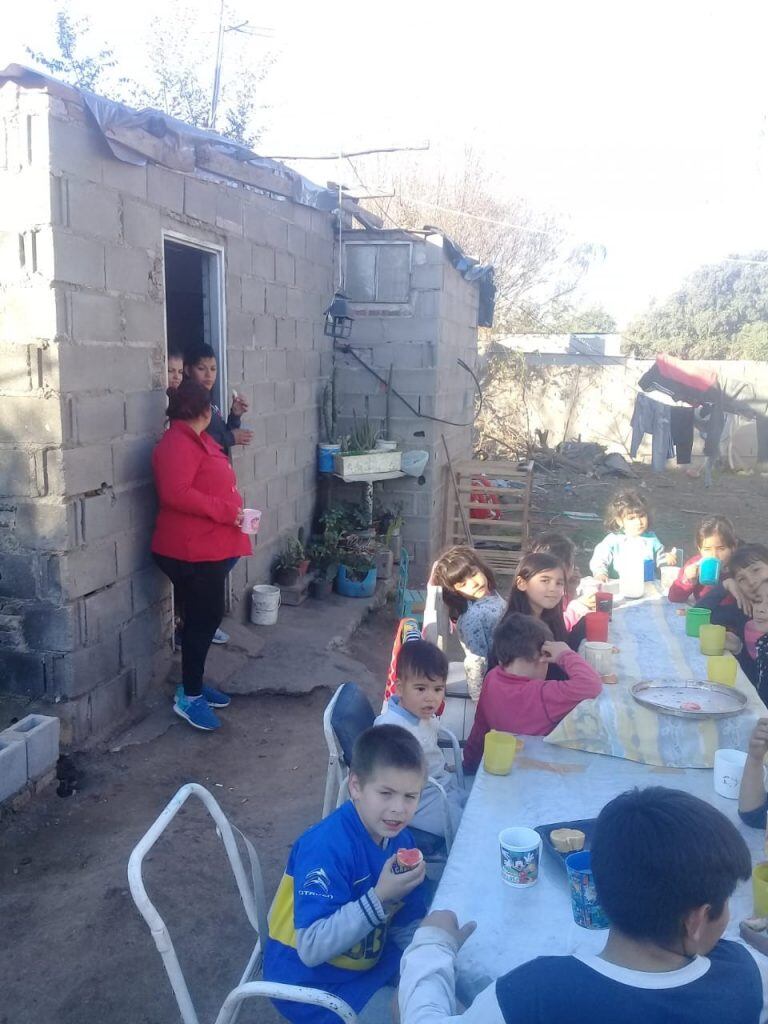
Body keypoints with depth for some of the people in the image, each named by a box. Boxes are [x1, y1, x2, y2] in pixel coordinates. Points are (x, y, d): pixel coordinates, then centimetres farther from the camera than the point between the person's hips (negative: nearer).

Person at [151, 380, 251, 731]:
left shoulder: (196, 440, 15)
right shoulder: (177, 444, -17)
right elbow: (176, 493, -28)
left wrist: (233, 511, 17)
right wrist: (225, 511, -24)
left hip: (209, 548, 10)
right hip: (191, 551, -10)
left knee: (206, 618, 16)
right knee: (203, 619, -4)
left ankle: (194, 683, 29)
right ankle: (189, 697, 8)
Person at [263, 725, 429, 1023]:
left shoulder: (401, 841, -7)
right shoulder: (326, 847, -30)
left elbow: (407, 928, 5)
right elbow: (311, 950, -32)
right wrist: (380, 897, -38)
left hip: (368, 962, 7)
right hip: (312, 983, -7)